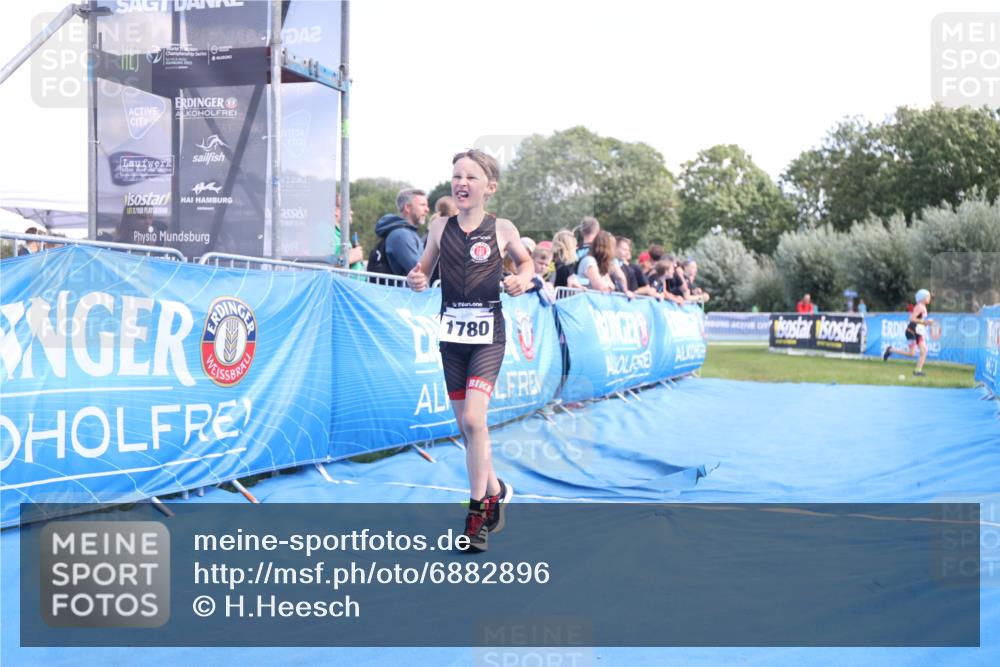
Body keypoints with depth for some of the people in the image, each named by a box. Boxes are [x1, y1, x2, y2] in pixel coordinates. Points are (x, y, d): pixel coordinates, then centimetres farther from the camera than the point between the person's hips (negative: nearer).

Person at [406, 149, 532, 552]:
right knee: (464, 423, 9)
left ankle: (477, 512, -4)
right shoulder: (440, 228, 3)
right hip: (451, 332, 4)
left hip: (487, 332, -4)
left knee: (473, 418, -16)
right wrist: (416, 280, -11)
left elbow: (525, 262, 14)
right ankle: (495, 490, 32)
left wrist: (523, 280, -7)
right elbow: (422, 270, 12)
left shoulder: (502, 229, -3)